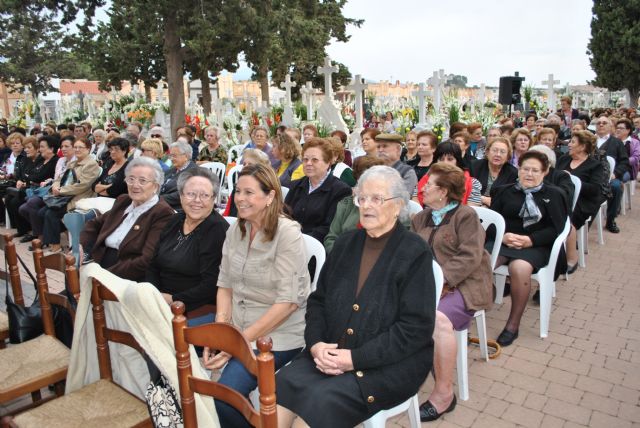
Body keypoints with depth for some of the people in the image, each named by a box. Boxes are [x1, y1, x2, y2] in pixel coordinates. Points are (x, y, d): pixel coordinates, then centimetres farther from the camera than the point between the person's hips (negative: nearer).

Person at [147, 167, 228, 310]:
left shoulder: (218, 230, -12)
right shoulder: (174, 221, 10)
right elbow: (153, 267, 12)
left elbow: (212, 285, -17)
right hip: (160, 300, 6)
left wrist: (173, 299, -18)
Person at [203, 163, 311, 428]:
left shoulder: (287, 233, -15)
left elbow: (287, 302, -18)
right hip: (236, 328, 6)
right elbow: (225, 285, 8)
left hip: (276, 335, -6)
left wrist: (240, 341, -19)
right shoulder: (235, 230, 6)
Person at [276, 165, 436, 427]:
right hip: (330, 353, 5)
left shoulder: (415, 253, -7)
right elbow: (318, 300, 11)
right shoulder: (345, 243, 10)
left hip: (389, 363, -4)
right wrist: (315, 343, -8)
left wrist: (355, 358, -17)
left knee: (322, 400, -27)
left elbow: (416, 328, -13)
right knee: (280, 387, -22)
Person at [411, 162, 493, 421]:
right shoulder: (421, 217, 19)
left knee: (438, 319, -33)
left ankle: (444, 393, -17)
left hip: (462, 283, -5)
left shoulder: (465, 215, -2)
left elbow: (469, 257, -13)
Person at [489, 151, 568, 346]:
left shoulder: (553, 195, 11)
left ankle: (513, 324, -21)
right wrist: (503, 236, -13)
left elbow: (556, 228, 1)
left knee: (520, 268, -35)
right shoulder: (504, 191, 17)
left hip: (535, 246, -2)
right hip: (502, 240, 2)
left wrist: (530, 240, -14)